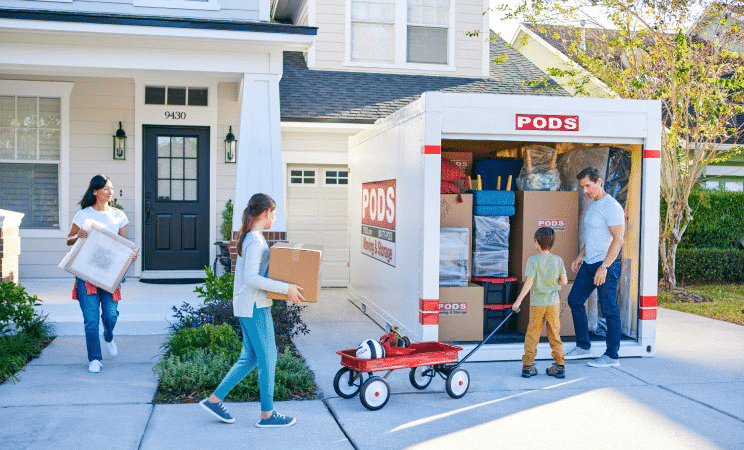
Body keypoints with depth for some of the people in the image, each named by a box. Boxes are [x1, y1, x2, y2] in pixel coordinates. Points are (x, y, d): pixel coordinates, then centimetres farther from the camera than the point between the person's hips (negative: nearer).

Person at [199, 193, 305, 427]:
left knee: (249, 358, 15)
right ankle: (267, 414, 10)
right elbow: (251, 278, -25)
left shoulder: (248, 237, 13)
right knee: (267, 359, 0)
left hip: (249, 306, 10)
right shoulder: (255, 240, -17)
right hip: (255, 307, -10)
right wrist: (286, 288, -25)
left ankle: (214, 399, 19)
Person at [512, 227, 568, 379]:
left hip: (537, 303, -3)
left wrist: (519, 300, -12)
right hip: (553, 303, 3)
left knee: (532, 335, 6)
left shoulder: (532, 260, -9)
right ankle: (559, 366, 12)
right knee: (555, 335, 11)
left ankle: (527, 366, 7)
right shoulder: (558, 260, 2)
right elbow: (564, 281, 3)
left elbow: (529, 282, -15)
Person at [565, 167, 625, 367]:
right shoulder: (593, 204, 14)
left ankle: (612, 356, 6)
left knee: (609, 310, -3)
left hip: (606, 265, -10)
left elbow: (618, 239, -21)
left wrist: (604, 267, -24)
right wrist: (580, 257, 22)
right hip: (589, 263, 10)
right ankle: (583, 347, 22)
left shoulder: (611, 207, -16)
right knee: (575, 300, 12)